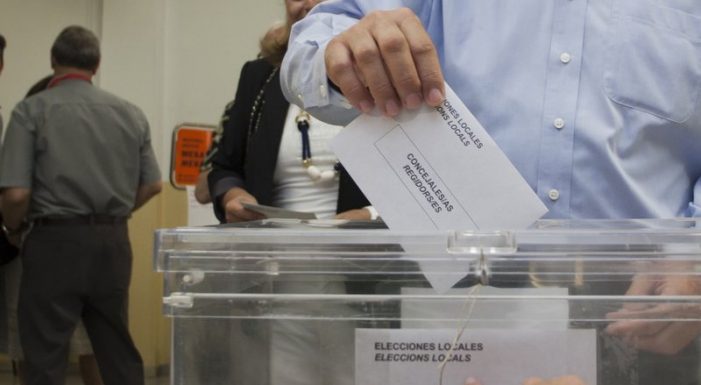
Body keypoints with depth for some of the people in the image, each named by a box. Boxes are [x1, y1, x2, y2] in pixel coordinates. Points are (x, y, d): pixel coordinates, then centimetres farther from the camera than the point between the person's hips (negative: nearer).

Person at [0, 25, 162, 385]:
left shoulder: (31, 110, -6)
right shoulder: (130, 112, 7)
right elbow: (152, 185, 9)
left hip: (55, 242, -4)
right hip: (113, 242, 4)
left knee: (45, 356, 4)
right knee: (119, 349, 15)